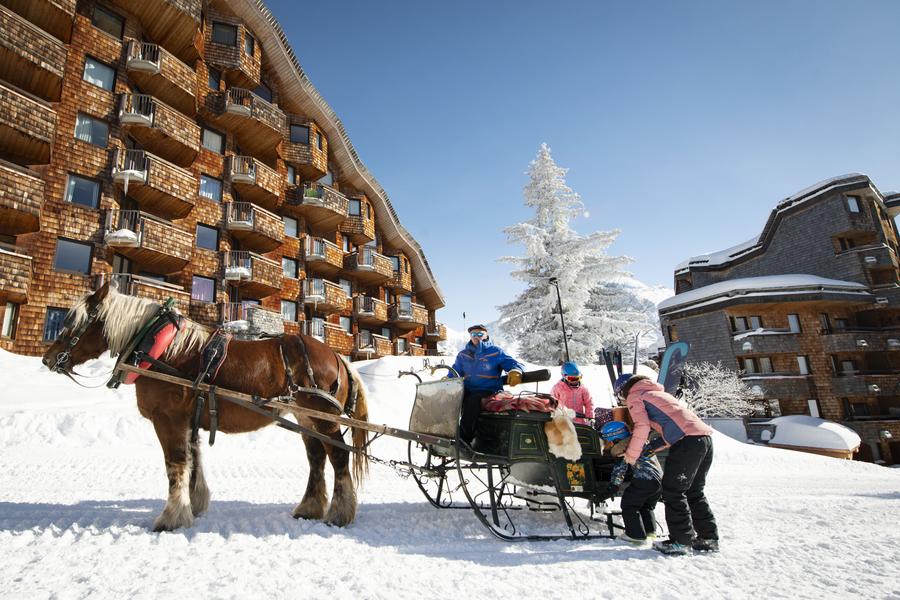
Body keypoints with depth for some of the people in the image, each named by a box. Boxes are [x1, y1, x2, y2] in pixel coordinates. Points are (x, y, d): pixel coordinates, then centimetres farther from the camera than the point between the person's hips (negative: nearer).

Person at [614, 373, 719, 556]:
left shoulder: (634, 396, 7)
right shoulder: (658, 392, 32)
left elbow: (642, 426, -8)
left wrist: (632, 455, 3)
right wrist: (651, 447, 27)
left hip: (687, 440, -9)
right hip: (705, 436, 9)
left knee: (673, 491, 0)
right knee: (694, 492, 18)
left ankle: (681, 541, 2)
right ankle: (708, 538, 21)